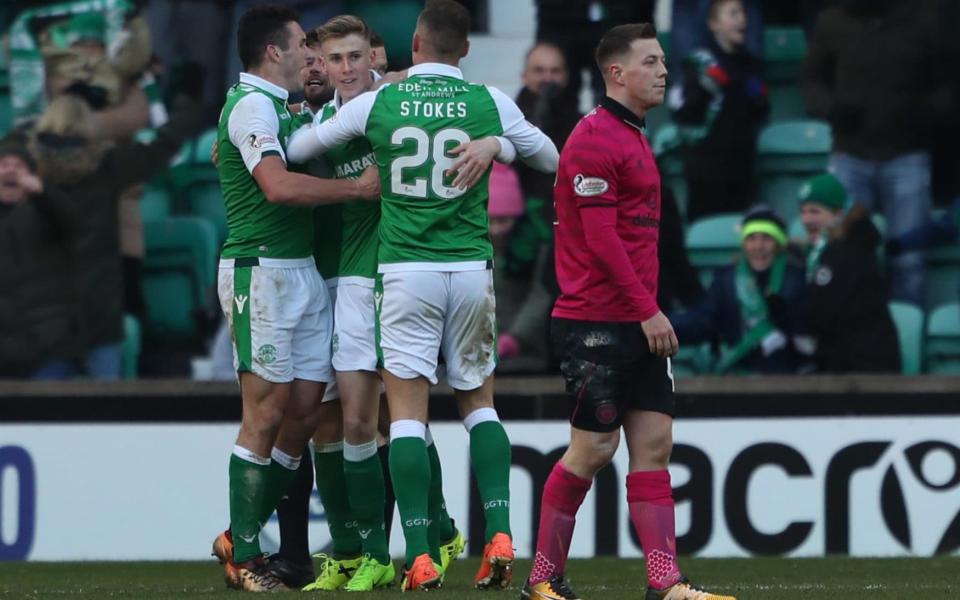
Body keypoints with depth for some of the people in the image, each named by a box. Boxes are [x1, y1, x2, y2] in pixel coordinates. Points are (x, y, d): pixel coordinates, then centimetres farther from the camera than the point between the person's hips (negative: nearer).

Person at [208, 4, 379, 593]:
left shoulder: (276, 106, 19)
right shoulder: (252, 105, -12)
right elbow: (278, 186, -25)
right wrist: (358, 187, -18)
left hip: (303, 272, 9)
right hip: (263, 271, -9)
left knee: (304, 413, 6)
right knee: (267, 413, -7)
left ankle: (242, 538, 15)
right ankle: (243, 557, -2)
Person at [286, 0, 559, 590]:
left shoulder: (376, 104, -1)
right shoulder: (490, 103, 0)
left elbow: (295, 149, 11)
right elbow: (550, 158, 17)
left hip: (405, 270, -1)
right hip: (471, 270, 1)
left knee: (408, 413, 0)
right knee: (480, 403, 15)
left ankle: (419, 556, -7)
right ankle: (499, 535, 1)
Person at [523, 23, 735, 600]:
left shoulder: (635, 137, 17)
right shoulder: (595, 139, -12)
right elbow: (601, 239, -18)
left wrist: (651, 310, 14)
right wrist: (648, 311, -18)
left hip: (638, 324, 9)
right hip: (596, 324, -9)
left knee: (653, 443, 2)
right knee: (593, 448, -5)